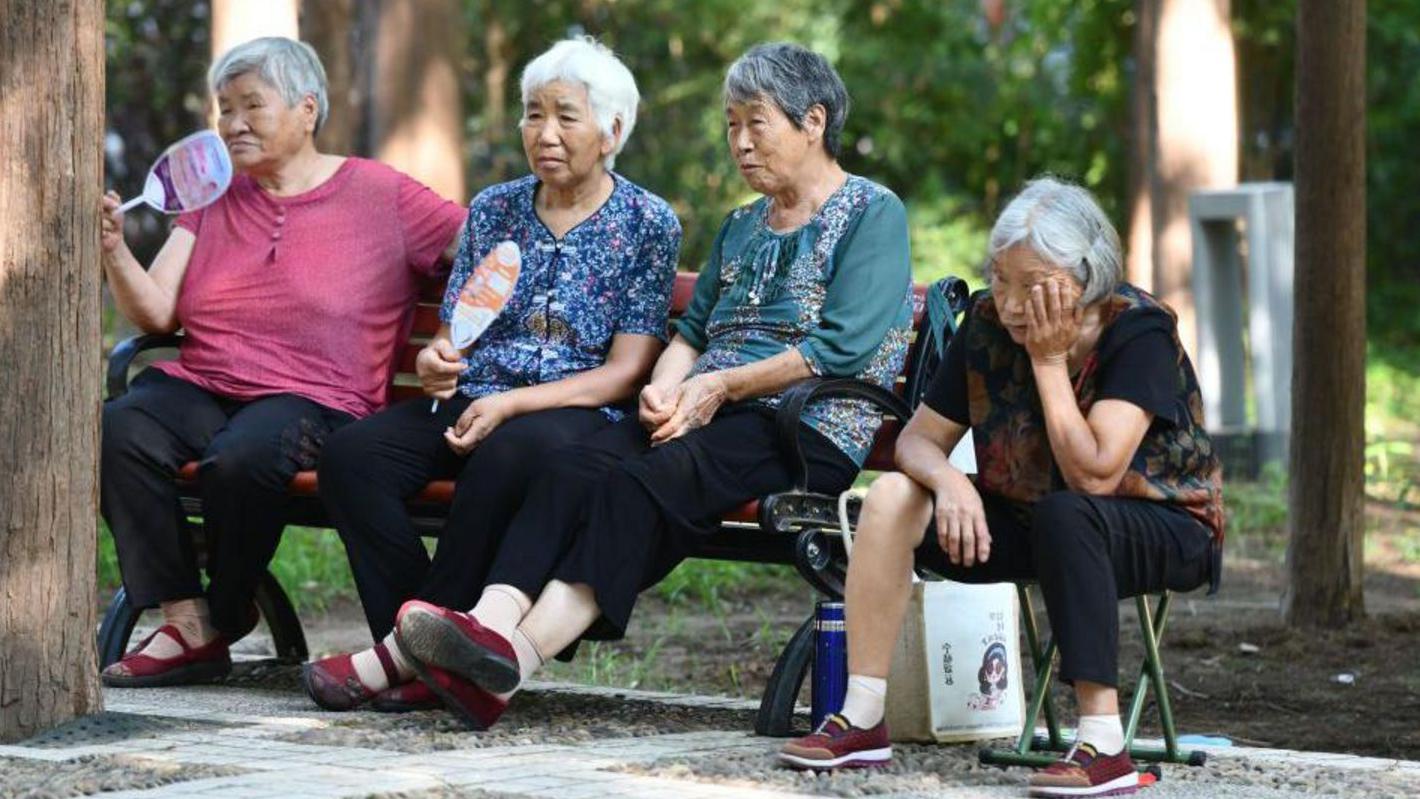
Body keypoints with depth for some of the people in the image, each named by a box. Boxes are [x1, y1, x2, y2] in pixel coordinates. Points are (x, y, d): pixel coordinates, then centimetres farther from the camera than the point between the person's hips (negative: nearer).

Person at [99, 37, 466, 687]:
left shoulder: (381, 195, 6)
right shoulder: (211, 197, 18)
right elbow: (155, 314, 10)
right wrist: (114, 250, -9)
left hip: (313, 397, -4)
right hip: (199, 385, 4)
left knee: (241, 457, -37)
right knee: (117, 430, -29)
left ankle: (225, 615, -9)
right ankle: (186, 624, -24)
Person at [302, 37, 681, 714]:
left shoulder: (648, 223, 4)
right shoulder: (494, 209, 17)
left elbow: (625, 371, -3)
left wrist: (510, 404, -15)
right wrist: (436, 361, -8)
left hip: (577, 413, -5)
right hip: (473, 402, 5)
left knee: (506, 458, -40)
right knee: (350, 454, -24)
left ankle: (405, 654, -32)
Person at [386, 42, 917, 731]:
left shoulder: (873, 213, 2)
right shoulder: (742, 226, 27)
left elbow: (844, 348, -9)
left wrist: (722, 385, -11)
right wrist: (663, 388, -2)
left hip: (810, 428, -7)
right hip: (704, 416, 7)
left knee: (642, 483, -34)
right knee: (575, 467, -25)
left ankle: (517, 656, -49)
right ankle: (492, 625, -46)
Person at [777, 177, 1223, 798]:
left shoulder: (1138, 331, -22)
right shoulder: (988, 322, -7)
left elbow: (1094, 476, -31)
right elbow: (920, 439, -3)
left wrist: (1049, 360, -27)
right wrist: (948, 481, -26)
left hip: (1161, 531, -6)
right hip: (1025, 523, 6)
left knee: (1062, 514, -38)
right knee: (893, 495, -15)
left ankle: (1103, 746, -38)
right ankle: (861, 721, -14)